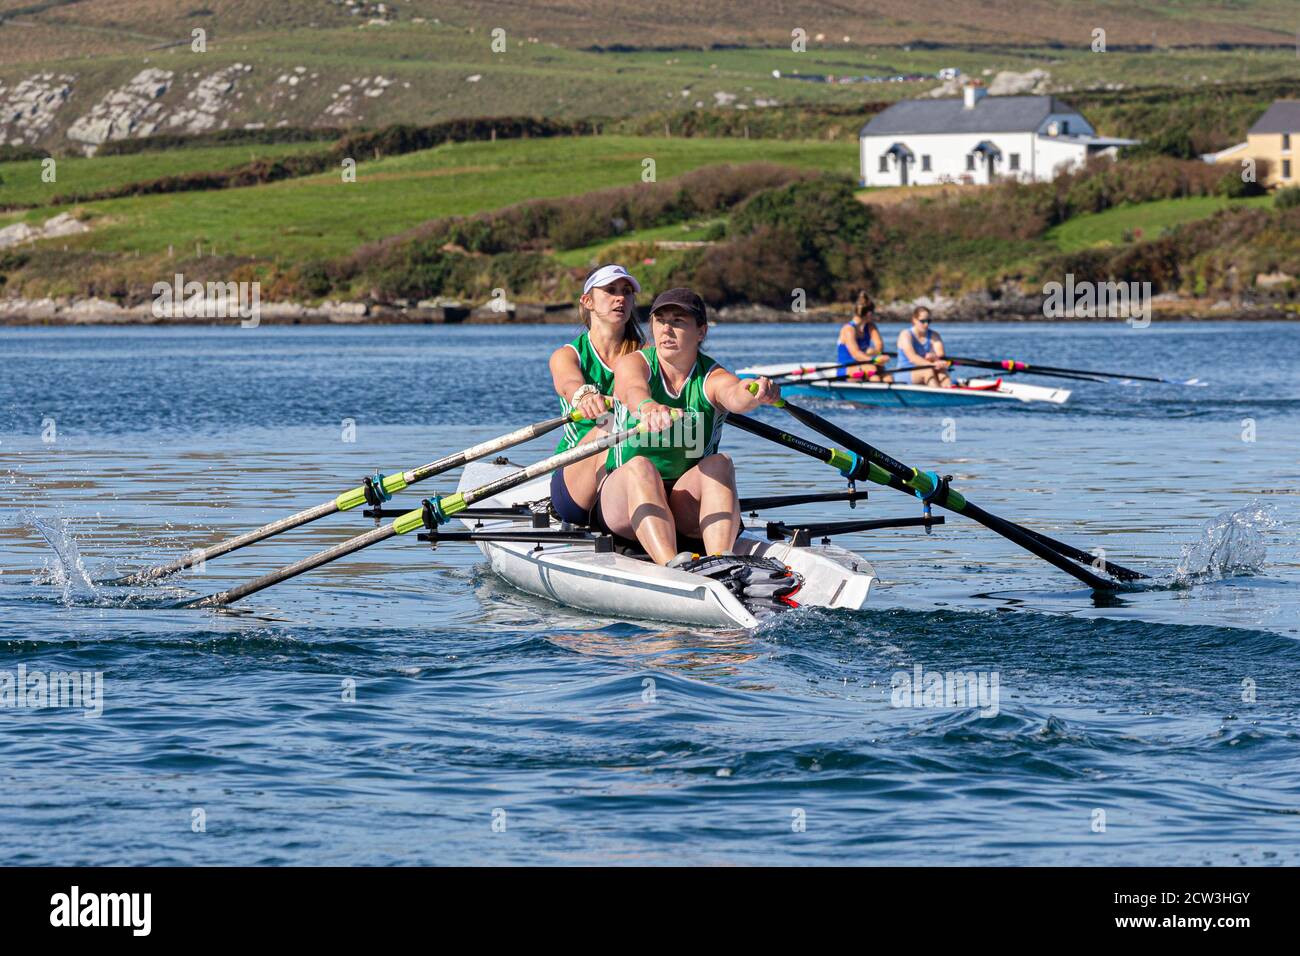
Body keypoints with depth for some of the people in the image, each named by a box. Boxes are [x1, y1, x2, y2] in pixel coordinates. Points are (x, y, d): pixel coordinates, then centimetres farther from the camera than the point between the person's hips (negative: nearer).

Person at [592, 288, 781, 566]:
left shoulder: (712, 379, -3)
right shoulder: (632, 364, -3)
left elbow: (734, 395, -28)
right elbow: (633, 390, -28)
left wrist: (754, 394, -55)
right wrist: (649, 408, -54)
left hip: (688, 507, 1)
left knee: (719, 464, -26)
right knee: (640, 466, -32)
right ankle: (671, 564, -55)